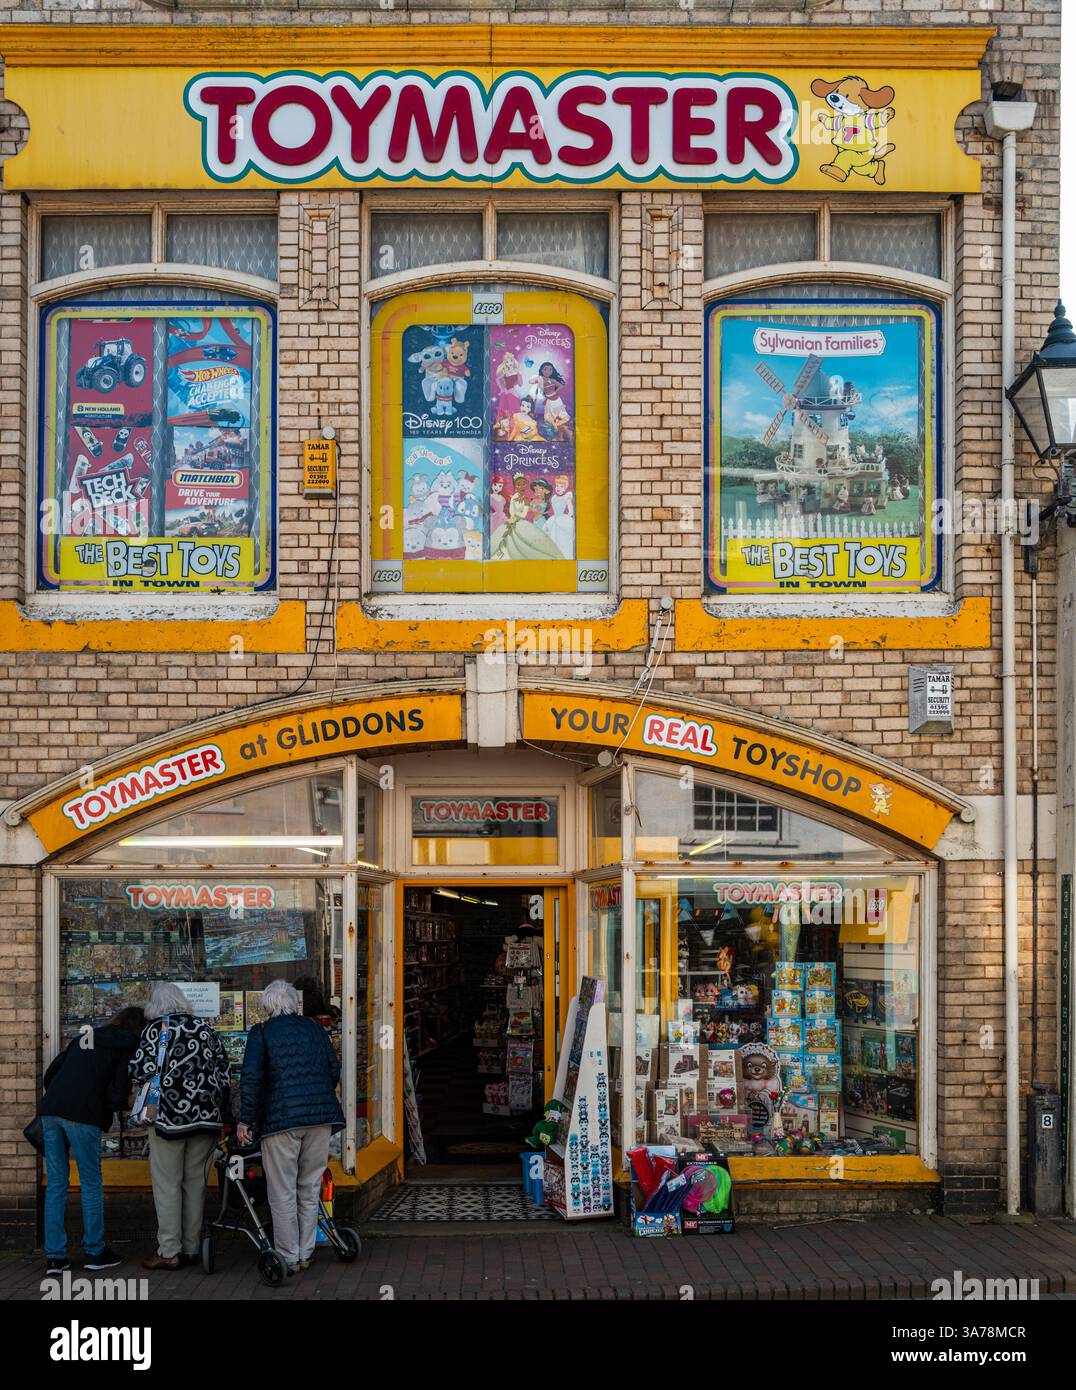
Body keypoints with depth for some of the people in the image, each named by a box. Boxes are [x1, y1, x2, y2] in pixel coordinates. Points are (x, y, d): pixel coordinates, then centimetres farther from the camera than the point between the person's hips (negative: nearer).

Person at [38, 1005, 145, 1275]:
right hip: (83, 1115, -6)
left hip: (50, 1110, 6)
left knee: (55, 1184, 9)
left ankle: (55, 1256, 9)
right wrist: (108, 1110, 13)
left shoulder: (85, 1037, 25)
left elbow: (51, 1072, 22)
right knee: (91, 1184, 6)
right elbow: (120, 1088, -5)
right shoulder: (128, 1045, 6)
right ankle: (94, 1252, 13)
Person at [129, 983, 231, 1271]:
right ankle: (191, 1248, 15)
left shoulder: (155, 1028, -2)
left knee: (167, 1183, 1)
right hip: (206, 1115, 5)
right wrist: (217, 1109, 19)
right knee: (195, 1180, 11)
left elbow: (142, 1069, -12)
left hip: (170, 1114, -5)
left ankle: (169, 1252, 1)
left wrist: (137, 1082, 10)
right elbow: (224, 1072, 10)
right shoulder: (204, 1028, 12)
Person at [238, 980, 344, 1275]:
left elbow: (250, 1076, -9)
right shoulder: (315, 1029, 13)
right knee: (309, 1189, 14)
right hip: (321, 1117, 4)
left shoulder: (260, 1032, 0)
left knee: (283, 1193, 3)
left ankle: (288, 1258, 6)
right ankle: (305, 1253, 20)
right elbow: (334, 1070, 14)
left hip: (281, 1117, -4)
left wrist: (246, 1119, -5)